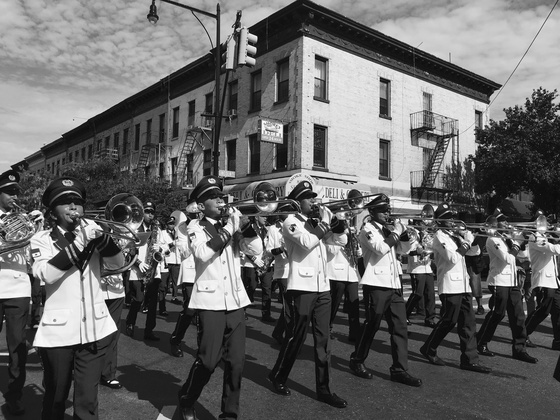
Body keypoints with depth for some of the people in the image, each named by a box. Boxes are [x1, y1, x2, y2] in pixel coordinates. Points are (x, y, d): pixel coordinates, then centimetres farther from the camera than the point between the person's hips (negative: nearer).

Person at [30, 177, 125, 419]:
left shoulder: (91, 231, 7)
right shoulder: (42, 239, 0)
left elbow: (118, 262, -4)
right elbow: (46, 274, -18)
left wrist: (99, 236, -19)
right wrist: (80, 243, -21)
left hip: (94, 328, 2)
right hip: (59, 330, -1)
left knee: (87, 400, 7)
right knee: (55, 398, 16)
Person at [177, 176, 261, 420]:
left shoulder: (231, 224, 12)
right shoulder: (195, 226, 0)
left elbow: (257, 249, 1)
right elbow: (202, 253, -20)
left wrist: (244, 224, -9)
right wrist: (228, 229, -16)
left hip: (235, 300, 4)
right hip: (210, 301, -4)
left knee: (236, 362, 5)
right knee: (208, 360, -4)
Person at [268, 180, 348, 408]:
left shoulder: (316, 222, 15)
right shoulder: (291, 222, -6)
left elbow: (341, 240, 11)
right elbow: (308, 242, -22)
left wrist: (330, 219, 3)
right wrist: (324, 223, -9)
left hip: (322, 287, 6)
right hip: (303, 287, -6)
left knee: (323, 339, 8)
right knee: (296, 337, 4)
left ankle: (323, 388, 16)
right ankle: (277, 377, 25)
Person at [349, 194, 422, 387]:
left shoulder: (388, 229, 16)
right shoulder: (368, 229, -6)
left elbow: (405, 248, 17)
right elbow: (381, 248, -22)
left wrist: (402, 232, 2)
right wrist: (396, 232, -11)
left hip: (394, 284, 7)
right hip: (377, 284, -7)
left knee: (400, 327, 5)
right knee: (371, 326, 2)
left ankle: (399, 369, 13)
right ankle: (356, 361, 20)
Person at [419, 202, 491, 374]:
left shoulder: (454, 234, 15)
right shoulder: (440, 236, -9)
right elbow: (453, 258, -18)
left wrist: (467, 238, 3)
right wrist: (465, 244, -11)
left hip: (463, 285, 8)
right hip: (450, 286, -8)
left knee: (468, 321, 6)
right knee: (449, 321, -1)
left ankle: (469, 359, 11)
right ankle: (429, 349, 18)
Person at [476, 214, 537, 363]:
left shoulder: (507, 238, 15)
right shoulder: (492, 240, -10)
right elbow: (506, 258, -19)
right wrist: (515, 246, -12)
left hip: (512, 282, 8)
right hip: (499, 282, -7)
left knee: (518, 316, 5)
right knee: (496, 314, 1)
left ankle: (519, 349, 12)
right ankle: (480, 343, 17)